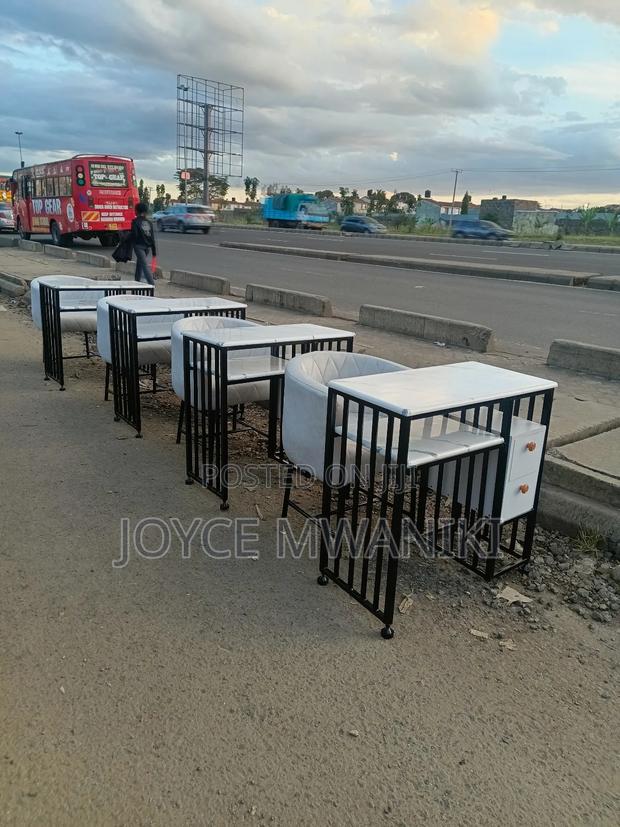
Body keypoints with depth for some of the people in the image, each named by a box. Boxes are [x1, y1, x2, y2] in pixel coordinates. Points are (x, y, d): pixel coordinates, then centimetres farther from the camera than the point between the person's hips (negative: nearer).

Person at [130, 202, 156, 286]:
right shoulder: (148, 222, 10)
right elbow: (152, 237, 8)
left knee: (145, 264, -11)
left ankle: (151, 283, -22)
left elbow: (134, 234, -16)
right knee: (139, 263, 21)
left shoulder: (135, 221, -6)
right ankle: (137, 280, 30)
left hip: (139, 245, -6)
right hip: (147, 246, 6)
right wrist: (154, 252, 10)